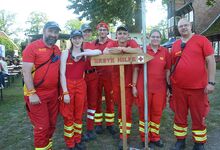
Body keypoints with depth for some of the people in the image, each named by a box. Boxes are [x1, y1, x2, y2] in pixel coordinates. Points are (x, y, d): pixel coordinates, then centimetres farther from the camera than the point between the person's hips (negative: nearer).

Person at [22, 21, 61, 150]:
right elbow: (26, 72, -14)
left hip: (53, 93, 6)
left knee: (52, 124, 15)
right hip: (37, 94, -6)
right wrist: (31, 93, -19)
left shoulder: (57, 50, 8)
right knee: (42, 127, 1)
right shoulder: (32, 47, -10)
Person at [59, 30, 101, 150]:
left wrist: (82, 54, -19)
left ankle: (77, 140, 29)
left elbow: (99, 52, -15)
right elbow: (62, 74, -8)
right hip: (67, 85, -3)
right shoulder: (65, 53, -3)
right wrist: (65, 92, -15)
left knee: (79, 115, 12)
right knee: (68, 116, 5)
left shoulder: (85, 52, 5)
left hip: (81, 85, 3)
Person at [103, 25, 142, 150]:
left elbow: (139, 51, -26)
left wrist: (122, 48, -26)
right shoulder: (113, 43, -1)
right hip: (116, 82, 3)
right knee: (120, 107, 17)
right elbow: (105, 52, -22)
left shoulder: (132, 42, -4)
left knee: (127, 109, 0)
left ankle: (124, 136, 11)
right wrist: (123, 49, -26)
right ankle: (123, 129, 38)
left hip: (129, 82, -2)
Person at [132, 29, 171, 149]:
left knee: (157, 113, 12)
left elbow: (167, 71, 7)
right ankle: (145, 139, 24)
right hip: (143, 87, -2)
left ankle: (155, 137, 31)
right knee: (144, 113, 8)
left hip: (160, 88, 2)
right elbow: (136, 69, 1)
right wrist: (134, 86, -3)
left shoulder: (165, 51, 4)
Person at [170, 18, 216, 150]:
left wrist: (211, 82, -10)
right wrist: (170, 84, 12)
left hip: (198, 87, -3)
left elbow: (211, 60, -4)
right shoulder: (175, 45, 9)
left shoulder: (202, 40, -1)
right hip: (178, 88, 3)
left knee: (199, 117, 9)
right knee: (179, 116, 13)